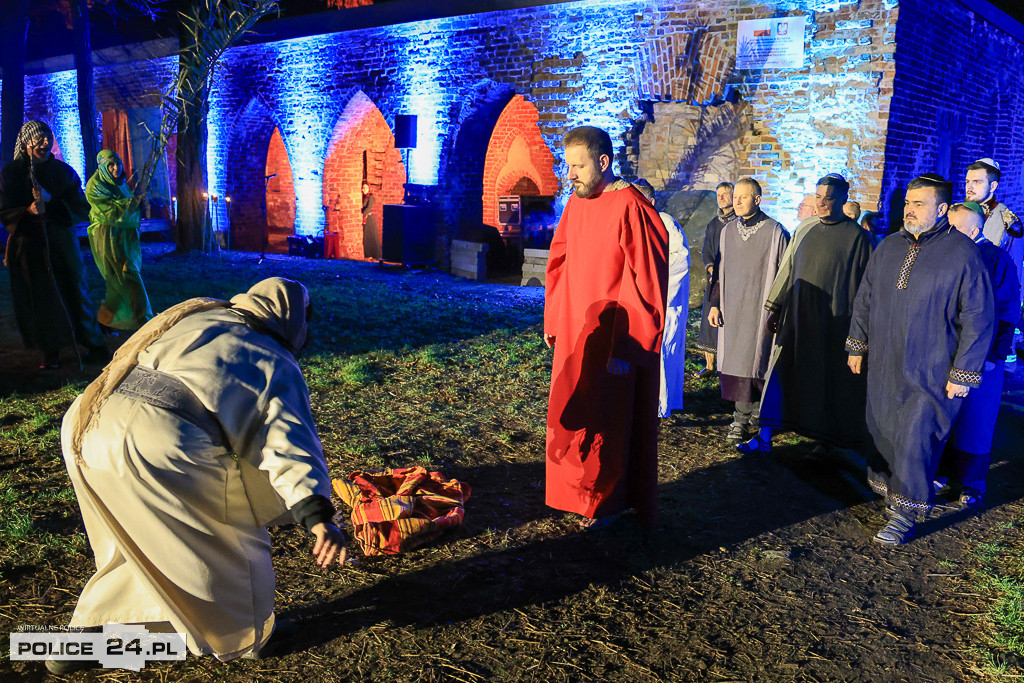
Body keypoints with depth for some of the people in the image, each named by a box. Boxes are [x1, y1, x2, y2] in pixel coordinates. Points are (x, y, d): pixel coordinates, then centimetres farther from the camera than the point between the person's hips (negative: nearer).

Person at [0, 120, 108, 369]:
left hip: (61, 240, 0)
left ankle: (95, 346, 5)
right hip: (27, 244, 0)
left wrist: (51, 201, -13)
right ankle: (50, 351, 11)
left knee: (76, 292, 0)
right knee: (39, 298, 1)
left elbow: (82, 209, 2)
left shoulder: (64, 171, 7)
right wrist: (28, 211, -18)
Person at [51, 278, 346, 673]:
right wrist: (317, 515, -17)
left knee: (137, 540, 29)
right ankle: (242, 640, 32)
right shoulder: (275, 363, 5)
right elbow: (289, 438, -9)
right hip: (158, 443, -7)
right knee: (230, 536, 15)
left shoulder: (195, 316, 23)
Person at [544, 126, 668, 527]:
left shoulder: (630, 209, -17)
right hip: (575, 336, 7)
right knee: (572, 416, 15)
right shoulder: (576, 205, 6)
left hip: (614, 341, -7)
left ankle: (608, 501, 24)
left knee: (607, 421, 5)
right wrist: (552, 321, 11)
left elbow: (644, 282, -19)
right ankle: (578, 493, 32)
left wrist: (624, 348, -20)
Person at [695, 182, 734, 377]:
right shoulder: (713, 224, 15)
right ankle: (709, 366, 13)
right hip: (714, 281, 5)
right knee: (709, 320, 4)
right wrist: (712, 270, -6)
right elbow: (706, 252, 13)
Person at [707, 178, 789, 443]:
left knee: (753, 360, -5)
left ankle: (743, 420, 5)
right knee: (734, 360, 5)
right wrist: (715, 304, 10)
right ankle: (745, 417, 15)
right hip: (732, 309, 5)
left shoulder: (775, 232, -6)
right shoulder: (727, 231, 9)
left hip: (760, 309, -5)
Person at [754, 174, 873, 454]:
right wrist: (774, 307, 10)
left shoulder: (857, 237, -5)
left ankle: (827, 440, 22)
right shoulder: (804, 233, 9)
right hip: (797, 318, 5)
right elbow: (787, 271, 13)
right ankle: (765, 436, 5)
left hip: (834, 323, -4)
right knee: (781, 373, 1)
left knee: (829, 381, 6)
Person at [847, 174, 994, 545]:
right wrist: (857, 346, 15)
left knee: (917, 439, -1)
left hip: (930, 375, -5)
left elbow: (978, 319, -8)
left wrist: (963, 373, -10)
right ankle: (883, 483, 32)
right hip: (883, 365, 5)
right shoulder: (889, 247, 8)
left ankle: (906, 513, 11)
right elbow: (864, 299, 17)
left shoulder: (963, 254, -8)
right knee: (881, 431, 12)